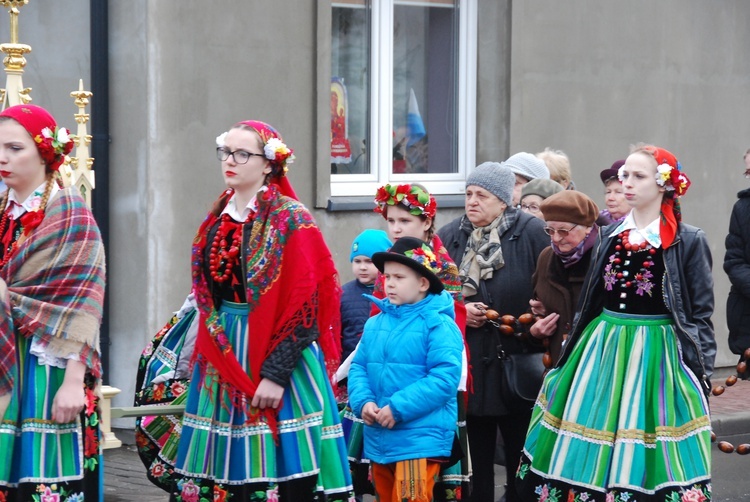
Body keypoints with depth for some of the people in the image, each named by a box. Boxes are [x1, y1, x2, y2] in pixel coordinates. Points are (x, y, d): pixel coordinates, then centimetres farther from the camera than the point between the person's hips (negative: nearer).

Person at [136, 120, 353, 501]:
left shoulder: (290, 221, -8)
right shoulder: (216, 219, 13)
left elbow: (302, 305, -14)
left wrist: (275, 373, -19)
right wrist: (203, 354, 12)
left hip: (274, 353, -6)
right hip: (222, 358, 6)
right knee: (226, 471, 5)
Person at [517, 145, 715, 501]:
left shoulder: (689, 242, -5)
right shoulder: (609, 236, 9)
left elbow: (701, 314, -4)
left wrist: (702, 374, -7)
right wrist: (568, 357, 12)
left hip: (658, 357, -5)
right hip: (603, 352, 5)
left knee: (648, 458, -2)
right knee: (593, 456, 5)